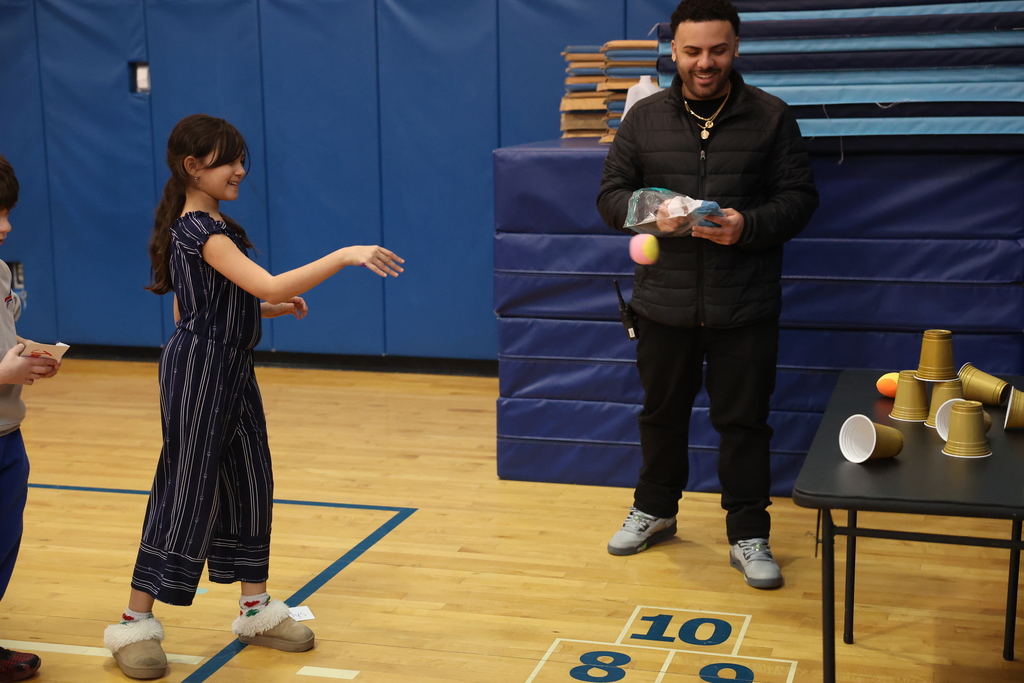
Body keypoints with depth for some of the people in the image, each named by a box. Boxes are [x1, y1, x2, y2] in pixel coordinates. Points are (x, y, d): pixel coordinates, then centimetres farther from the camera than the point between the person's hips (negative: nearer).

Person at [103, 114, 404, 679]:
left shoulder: (205, 225, 11)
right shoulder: (202, 230, -20)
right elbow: (269, 285, -31)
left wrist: (271, 309, 12)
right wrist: (344, 256, -31)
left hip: (230, 372, 10)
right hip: (200, 373, -10)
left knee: (250, 484, 12)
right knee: (186, 493, -3)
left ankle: (255, 610, 23)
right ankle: (134, 625, 10)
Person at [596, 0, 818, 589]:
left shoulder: (771, 117, -1)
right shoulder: (644, 118, 4)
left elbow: (800, 198, -1)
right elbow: (611, 194, 5)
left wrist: (748, 226, -19)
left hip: (745, 308, -2)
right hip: (664, 302, 2)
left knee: (744, 421, 5)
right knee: (662, 412, 17)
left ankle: (749, 536, 18)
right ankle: (655, 511, 37)